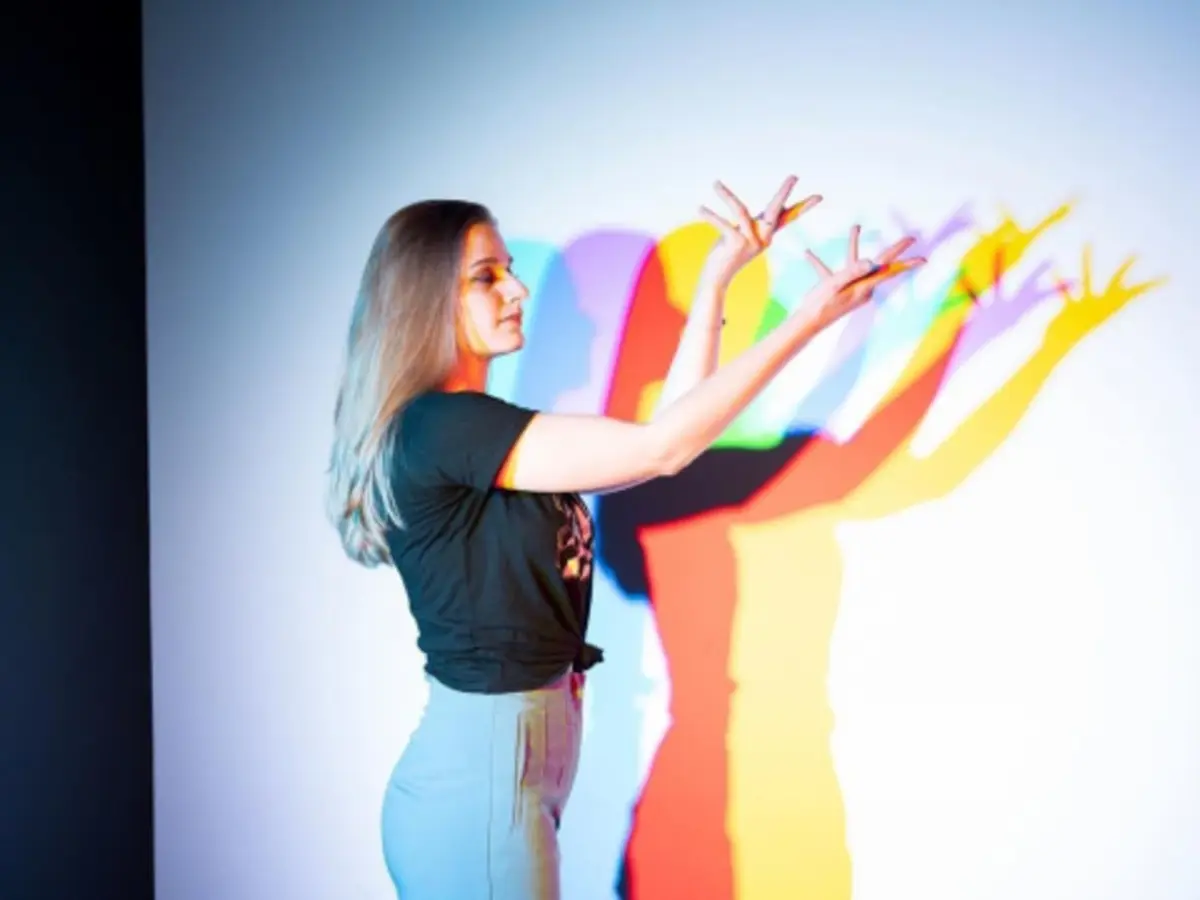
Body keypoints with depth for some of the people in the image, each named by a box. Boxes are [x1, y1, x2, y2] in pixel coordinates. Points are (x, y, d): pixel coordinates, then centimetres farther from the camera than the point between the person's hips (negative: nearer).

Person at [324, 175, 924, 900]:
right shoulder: (437, 428, -18)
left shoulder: (485, 436, 11)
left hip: (504, 759, 9)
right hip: (478, 774, -9)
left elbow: (657, 436, 9)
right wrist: (811, 317, -15)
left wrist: (718, 279, 7)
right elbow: (661, 448, -20)